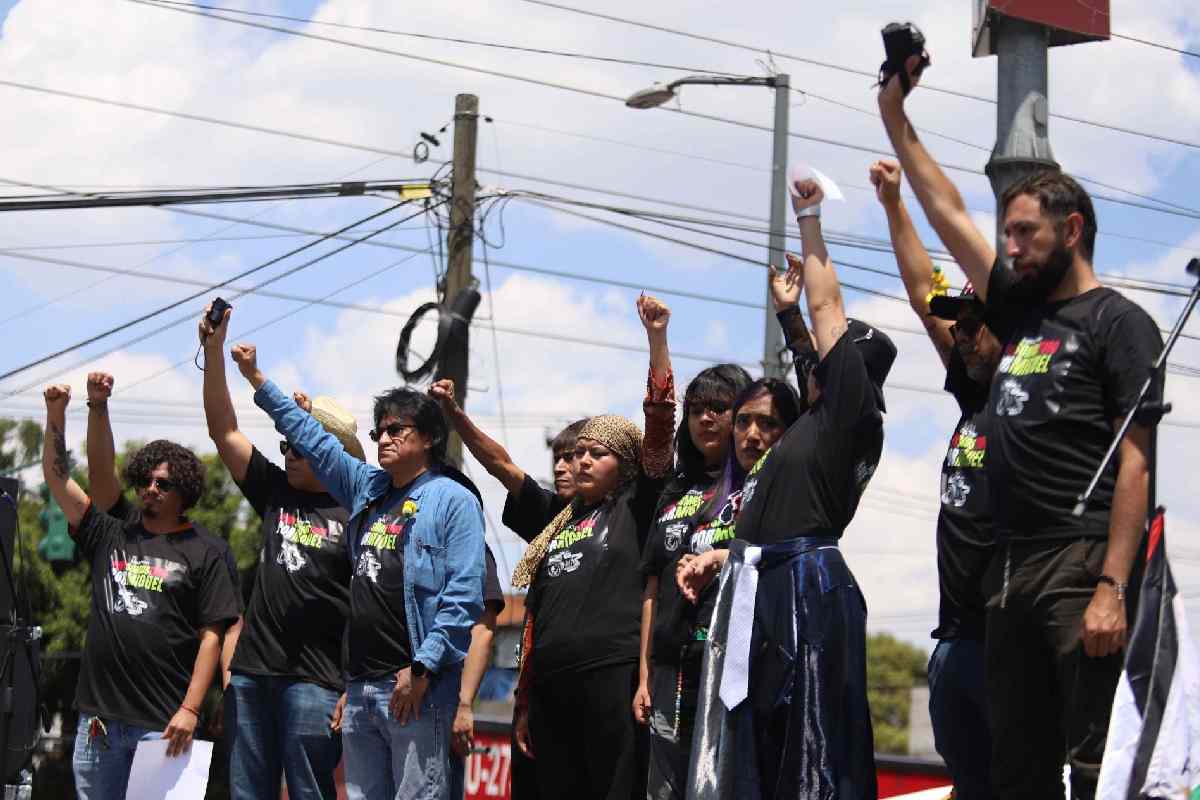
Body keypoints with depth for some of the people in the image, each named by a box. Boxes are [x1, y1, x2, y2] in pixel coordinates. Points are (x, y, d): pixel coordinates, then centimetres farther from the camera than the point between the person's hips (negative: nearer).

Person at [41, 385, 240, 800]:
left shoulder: (202, 554, 2)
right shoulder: (109, 537, 13)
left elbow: (210, 637, -3)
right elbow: (57, 477, 11)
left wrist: (190, 710, -12)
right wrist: (56, 414, 0)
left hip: (162, 723, -4)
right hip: (98, 717, 4)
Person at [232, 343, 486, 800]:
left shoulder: (454, 501, -4)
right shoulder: (368, 489, 18)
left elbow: (464, 595, -11)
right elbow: (312, 438, 28)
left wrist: (422, 668, -17)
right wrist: (258, 381, 27)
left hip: (415, 686, -8)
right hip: (361, 688, 8)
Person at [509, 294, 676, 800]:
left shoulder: (636, 509, 8)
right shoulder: (558, 527, 24)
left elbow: (660, 422, -3)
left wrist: (656, 337, -9)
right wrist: (524, 700, 16)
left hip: (613, 676, -6)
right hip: (550, 684, 6)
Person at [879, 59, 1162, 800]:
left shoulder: (1120, 323, -2)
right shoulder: (1020, 308, 20)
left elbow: (1135, 464, -10)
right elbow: (946, 210, 26)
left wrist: (1113, 586, -18)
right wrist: (895, 114, 26)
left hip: (1082, 565, -8)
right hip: (1012, 565, 8)